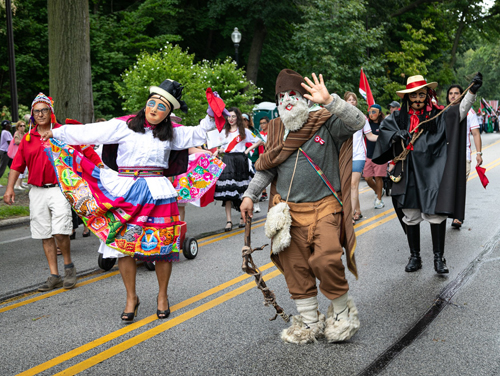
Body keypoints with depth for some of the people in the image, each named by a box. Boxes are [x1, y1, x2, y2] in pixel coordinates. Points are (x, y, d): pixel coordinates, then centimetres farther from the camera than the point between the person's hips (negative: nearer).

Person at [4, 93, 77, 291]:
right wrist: (10, 187, 1)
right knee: (45, 235, 7)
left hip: (59, 189, -4)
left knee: (60, 231, -16)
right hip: (37, 191, 4)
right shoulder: (28, 138, 10)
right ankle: (54, 275, 14)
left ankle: (68, 265, 9)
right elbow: (17, 164, 10)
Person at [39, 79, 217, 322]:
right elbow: (89, 132, 5)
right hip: (125, 193, -1)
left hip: (158, 193, 1)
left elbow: (198, 134, 23)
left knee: (162, 247, 1)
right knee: (124, 246, 0)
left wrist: (212, 116, 9)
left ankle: (162, 296, 20)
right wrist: (56, 133, 8)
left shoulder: (171, 133, 11)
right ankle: (131, 297, 16)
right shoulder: (124, 125, 3)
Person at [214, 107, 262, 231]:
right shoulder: (224, 132, 16)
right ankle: (228, 221, -12)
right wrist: (217, 150, 1)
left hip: (240, 161, -2)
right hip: (227, 161, 2)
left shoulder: (244, 131, 6)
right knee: (227, 190, -9)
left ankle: (243, 217, 18)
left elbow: (259, 141, 9)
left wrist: (248, 150, 0)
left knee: (242, 190, 2)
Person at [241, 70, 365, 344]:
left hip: (324, 208, -4)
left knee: (326, 260, -18)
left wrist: (329, 101, -30)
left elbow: (357, 122, -19)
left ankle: (341, 311, 8)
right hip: (289, 212, 5)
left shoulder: (326, 123, -2)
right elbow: (267, 168, 20)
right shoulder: (276, 130, 12)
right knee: (296, 267, 5)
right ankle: (309, 322, 20)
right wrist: (250, 195, 13)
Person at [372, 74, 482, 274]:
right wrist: (395, 135, -7)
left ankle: (438, 257, 9)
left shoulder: (438, 115, 0)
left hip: (433, 173, -2)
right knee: (411, 216, 9)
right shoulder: (400, 117, 6)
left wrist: (472, 91, -26)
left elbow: (460, 111, -12)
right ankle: (414, 256, 22)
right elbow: (384, 129, 14)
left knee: (436, 213, -4)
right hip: (409, 174, 2)